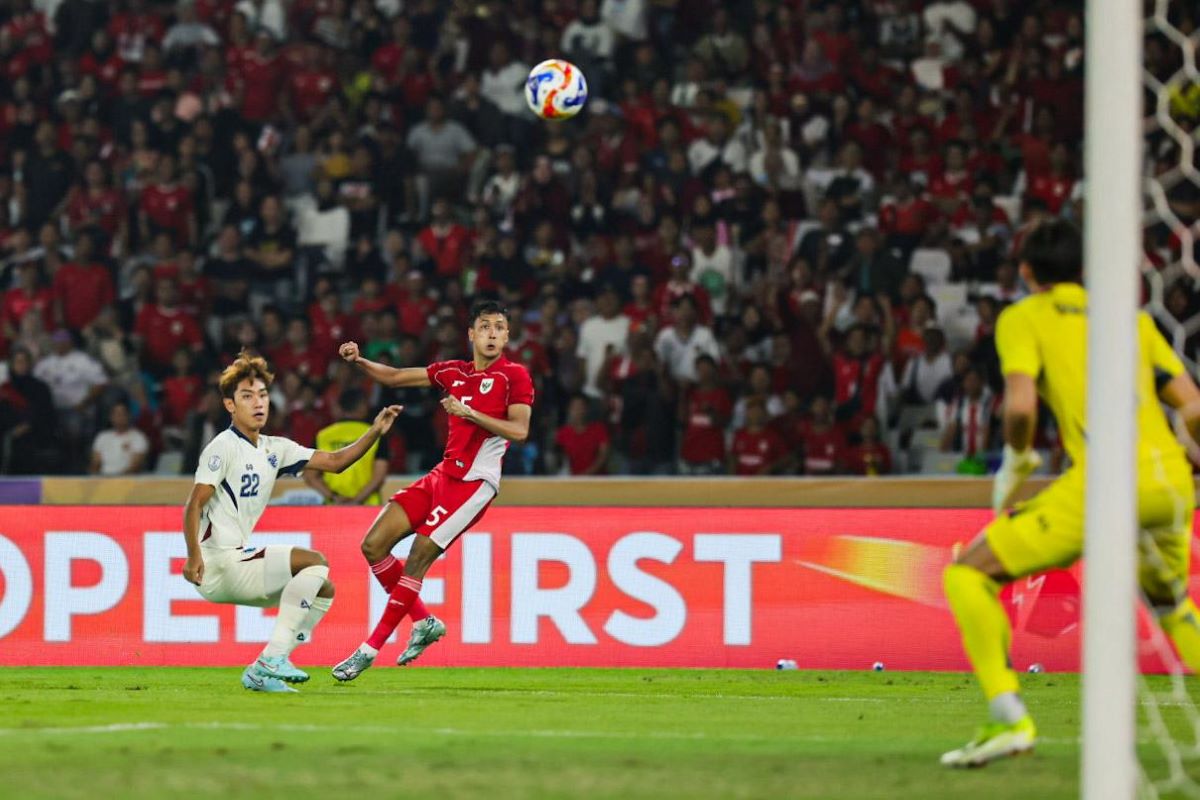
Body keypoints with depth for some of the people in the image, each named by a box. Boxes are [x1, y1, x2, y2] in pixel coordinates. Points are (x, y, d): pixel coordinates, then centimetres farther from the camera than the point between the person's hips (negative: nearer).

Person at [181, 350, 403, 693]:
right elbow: (194, 505, -16)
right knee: (314, 562, -17)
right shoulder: (224, 446, -10)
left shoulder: (275, 449, 15)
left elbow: (334, 462, 17)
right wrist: (194, 557, -28)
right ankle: (272, 659, -20)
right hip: (219, 565, -10)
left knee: (323, 590, 15)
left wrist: (375, 432, 4)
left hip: (239, 558, 10)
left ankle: (260, 674, 4)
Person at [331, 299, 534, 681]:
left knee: (417, 559, -11)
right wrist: (359, 360, 2)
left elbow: (519, 430, -15)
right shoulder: (454, 372, 13)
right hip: (444, 474, 7)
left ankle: (370, 649, -6)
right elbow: (395, 377, 19)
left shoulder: (514, 376, -4)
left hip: (474, 482, -7)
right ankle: (425, 623, 13)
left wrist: (468, 412, -21)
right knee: (373, 546, 1)